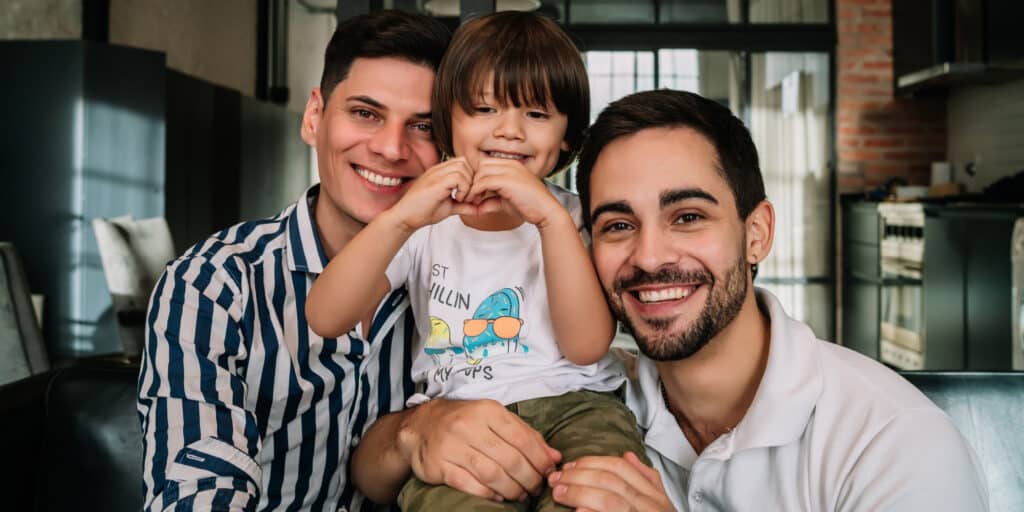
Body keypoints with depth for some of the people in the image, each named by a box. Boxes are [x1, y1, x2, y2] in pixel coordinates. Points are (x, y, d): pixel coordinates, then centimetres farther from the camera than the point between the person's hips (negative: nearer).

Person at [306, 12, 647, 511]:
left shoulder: (572, 219, 7)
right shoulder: (426, 222, 9)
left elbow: (585, 347, -9)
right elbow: (325, 320, -5)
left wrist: (553, 219, -20)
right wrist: (398, 220, -20)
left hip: (573, 405, 0)